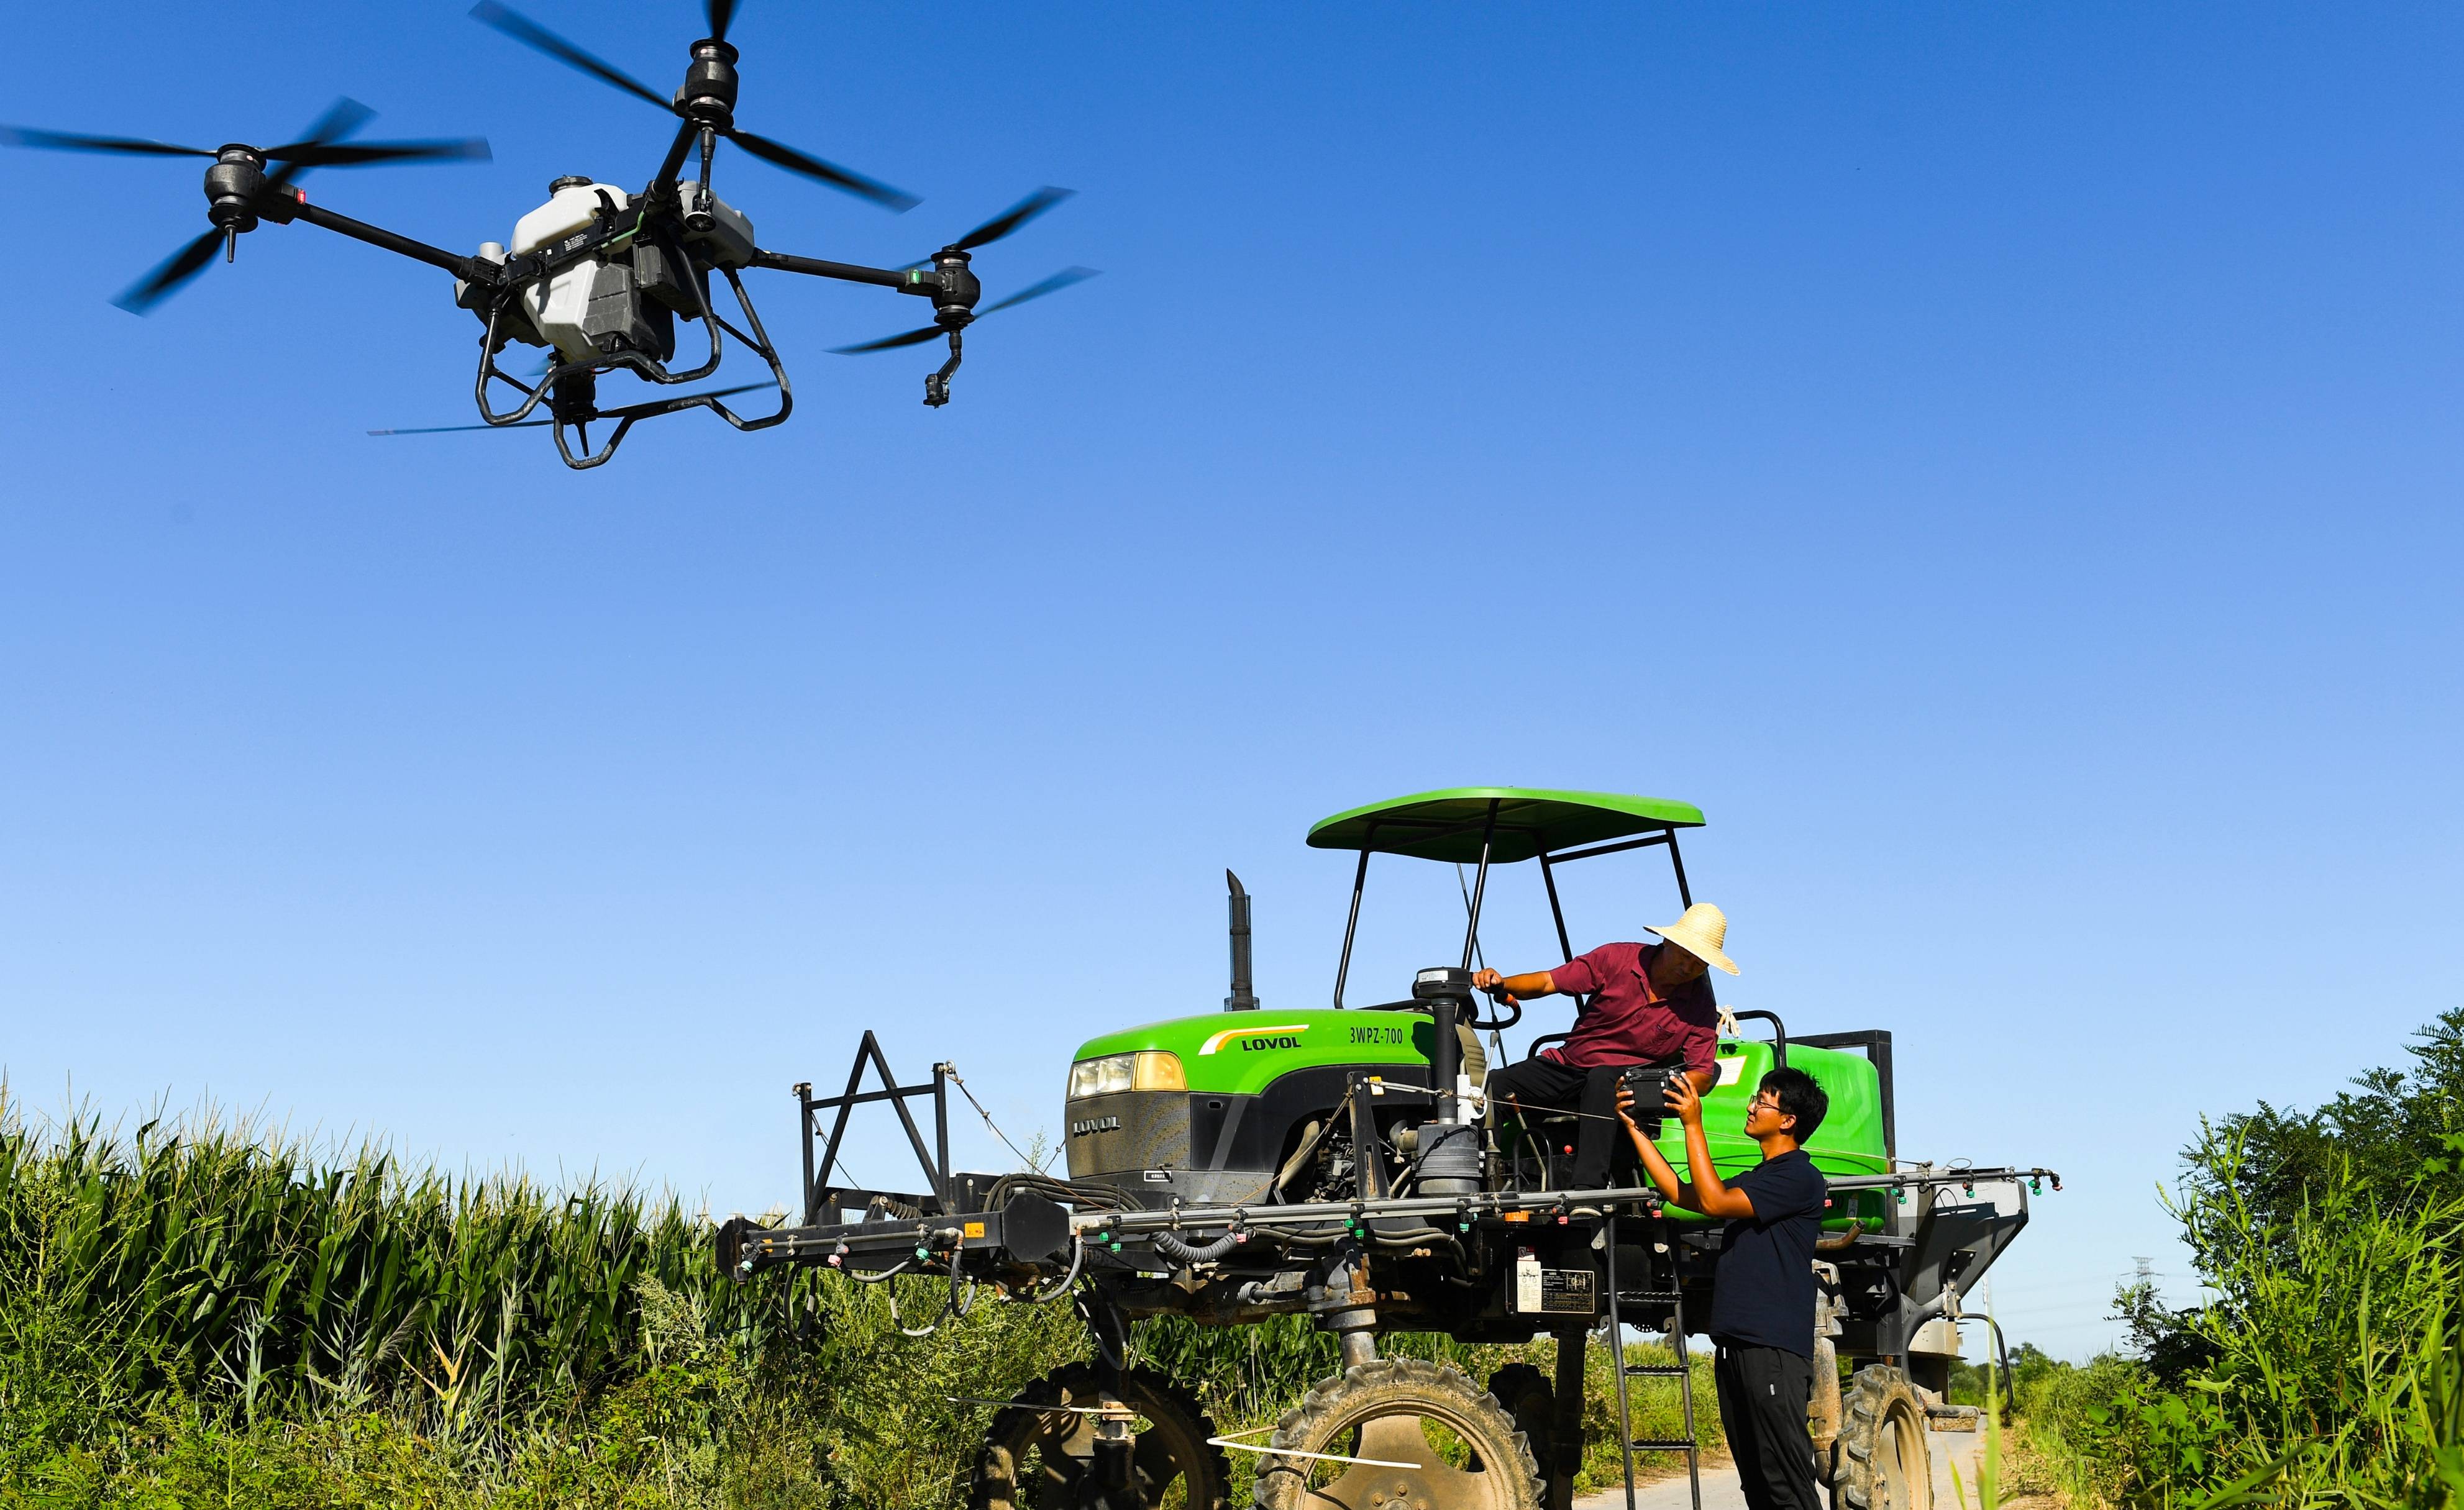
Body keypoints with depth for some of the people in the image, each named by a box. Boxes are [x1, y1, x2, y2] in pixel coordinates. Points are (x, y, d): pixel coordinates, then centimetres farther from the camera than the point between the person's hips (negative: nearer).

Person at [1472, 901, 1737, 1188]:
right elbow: (1547, 982, -6)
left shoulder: (1700, 1006, -3)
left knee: (1602, 1079, -40)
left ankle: (1588, 1189, -47)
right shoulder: (1617, 959, -6)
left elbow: (1702, 1076, -6)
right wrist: (1501, 984, -26)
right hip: (1568, 1065, 2)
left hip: (1626, 1079, -2)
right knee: (1488, 1087, -21)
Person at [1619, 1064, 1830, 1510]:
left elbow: (1714, 1201, -14)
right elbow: (1679, 1193, 20)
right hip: (1734, 1343, 9)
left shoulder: (1800, 1177, -6)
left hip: (1773, 1345, -9)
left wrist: (1693, 1124, -11)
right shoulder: (1754, 1180, 23)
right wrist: (1634, 1127, 16)